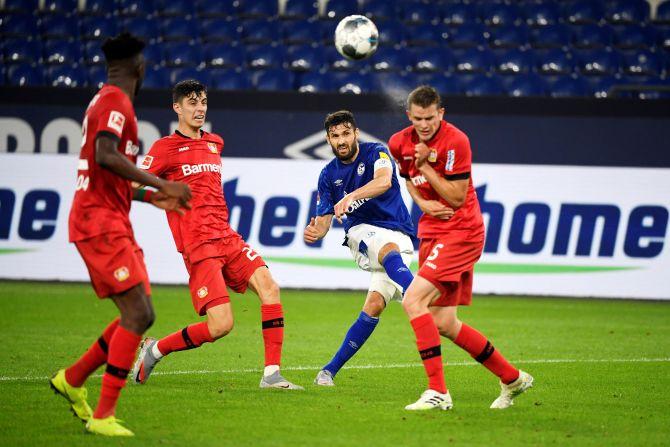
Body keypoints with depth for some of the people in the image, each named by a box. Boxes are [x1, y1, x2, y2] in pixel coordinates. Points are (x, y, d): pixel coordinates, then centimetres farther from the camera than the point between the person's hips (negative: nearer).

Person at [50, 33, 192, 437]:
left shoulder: (105, 101, 21)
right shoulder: (116, 101, -11)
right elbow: (106, 157, -28)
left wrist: (153, 198, 29)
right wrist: (161, 184, -25)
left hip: (111, 224, 10)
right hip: (100, 224, -10)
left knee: (141, 316, 11)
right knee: (137, 315, -16)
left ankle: (73, 379, 22)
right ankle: (103, 416, -16)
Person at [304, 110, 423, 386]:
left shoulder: (375, 153, -6)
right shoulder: (328, 175, 6)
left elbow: (384, 181, -28)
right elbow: (323, 219, 8)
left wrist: (351, 196, -45)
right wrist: (314, 233, -18)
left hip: (398, 236, -1)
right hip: (362, 232, 1)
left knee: (375, 306, -15)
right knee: (391, 250, -36)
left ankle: (331, 370, -7)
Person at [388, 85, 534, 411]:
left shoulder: (455, 141, -16)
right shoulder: (400, 143, 5)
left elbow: (457, 198, -15)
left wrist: (425, 165, -20)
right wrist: (423, 202, 4)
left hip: (461, 231, -8)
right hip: (431, 233, 8)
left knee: (413, 301, -22)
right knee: (444, 325, 6)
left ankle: (438, 391, -21)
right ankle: (512, 378, 22)